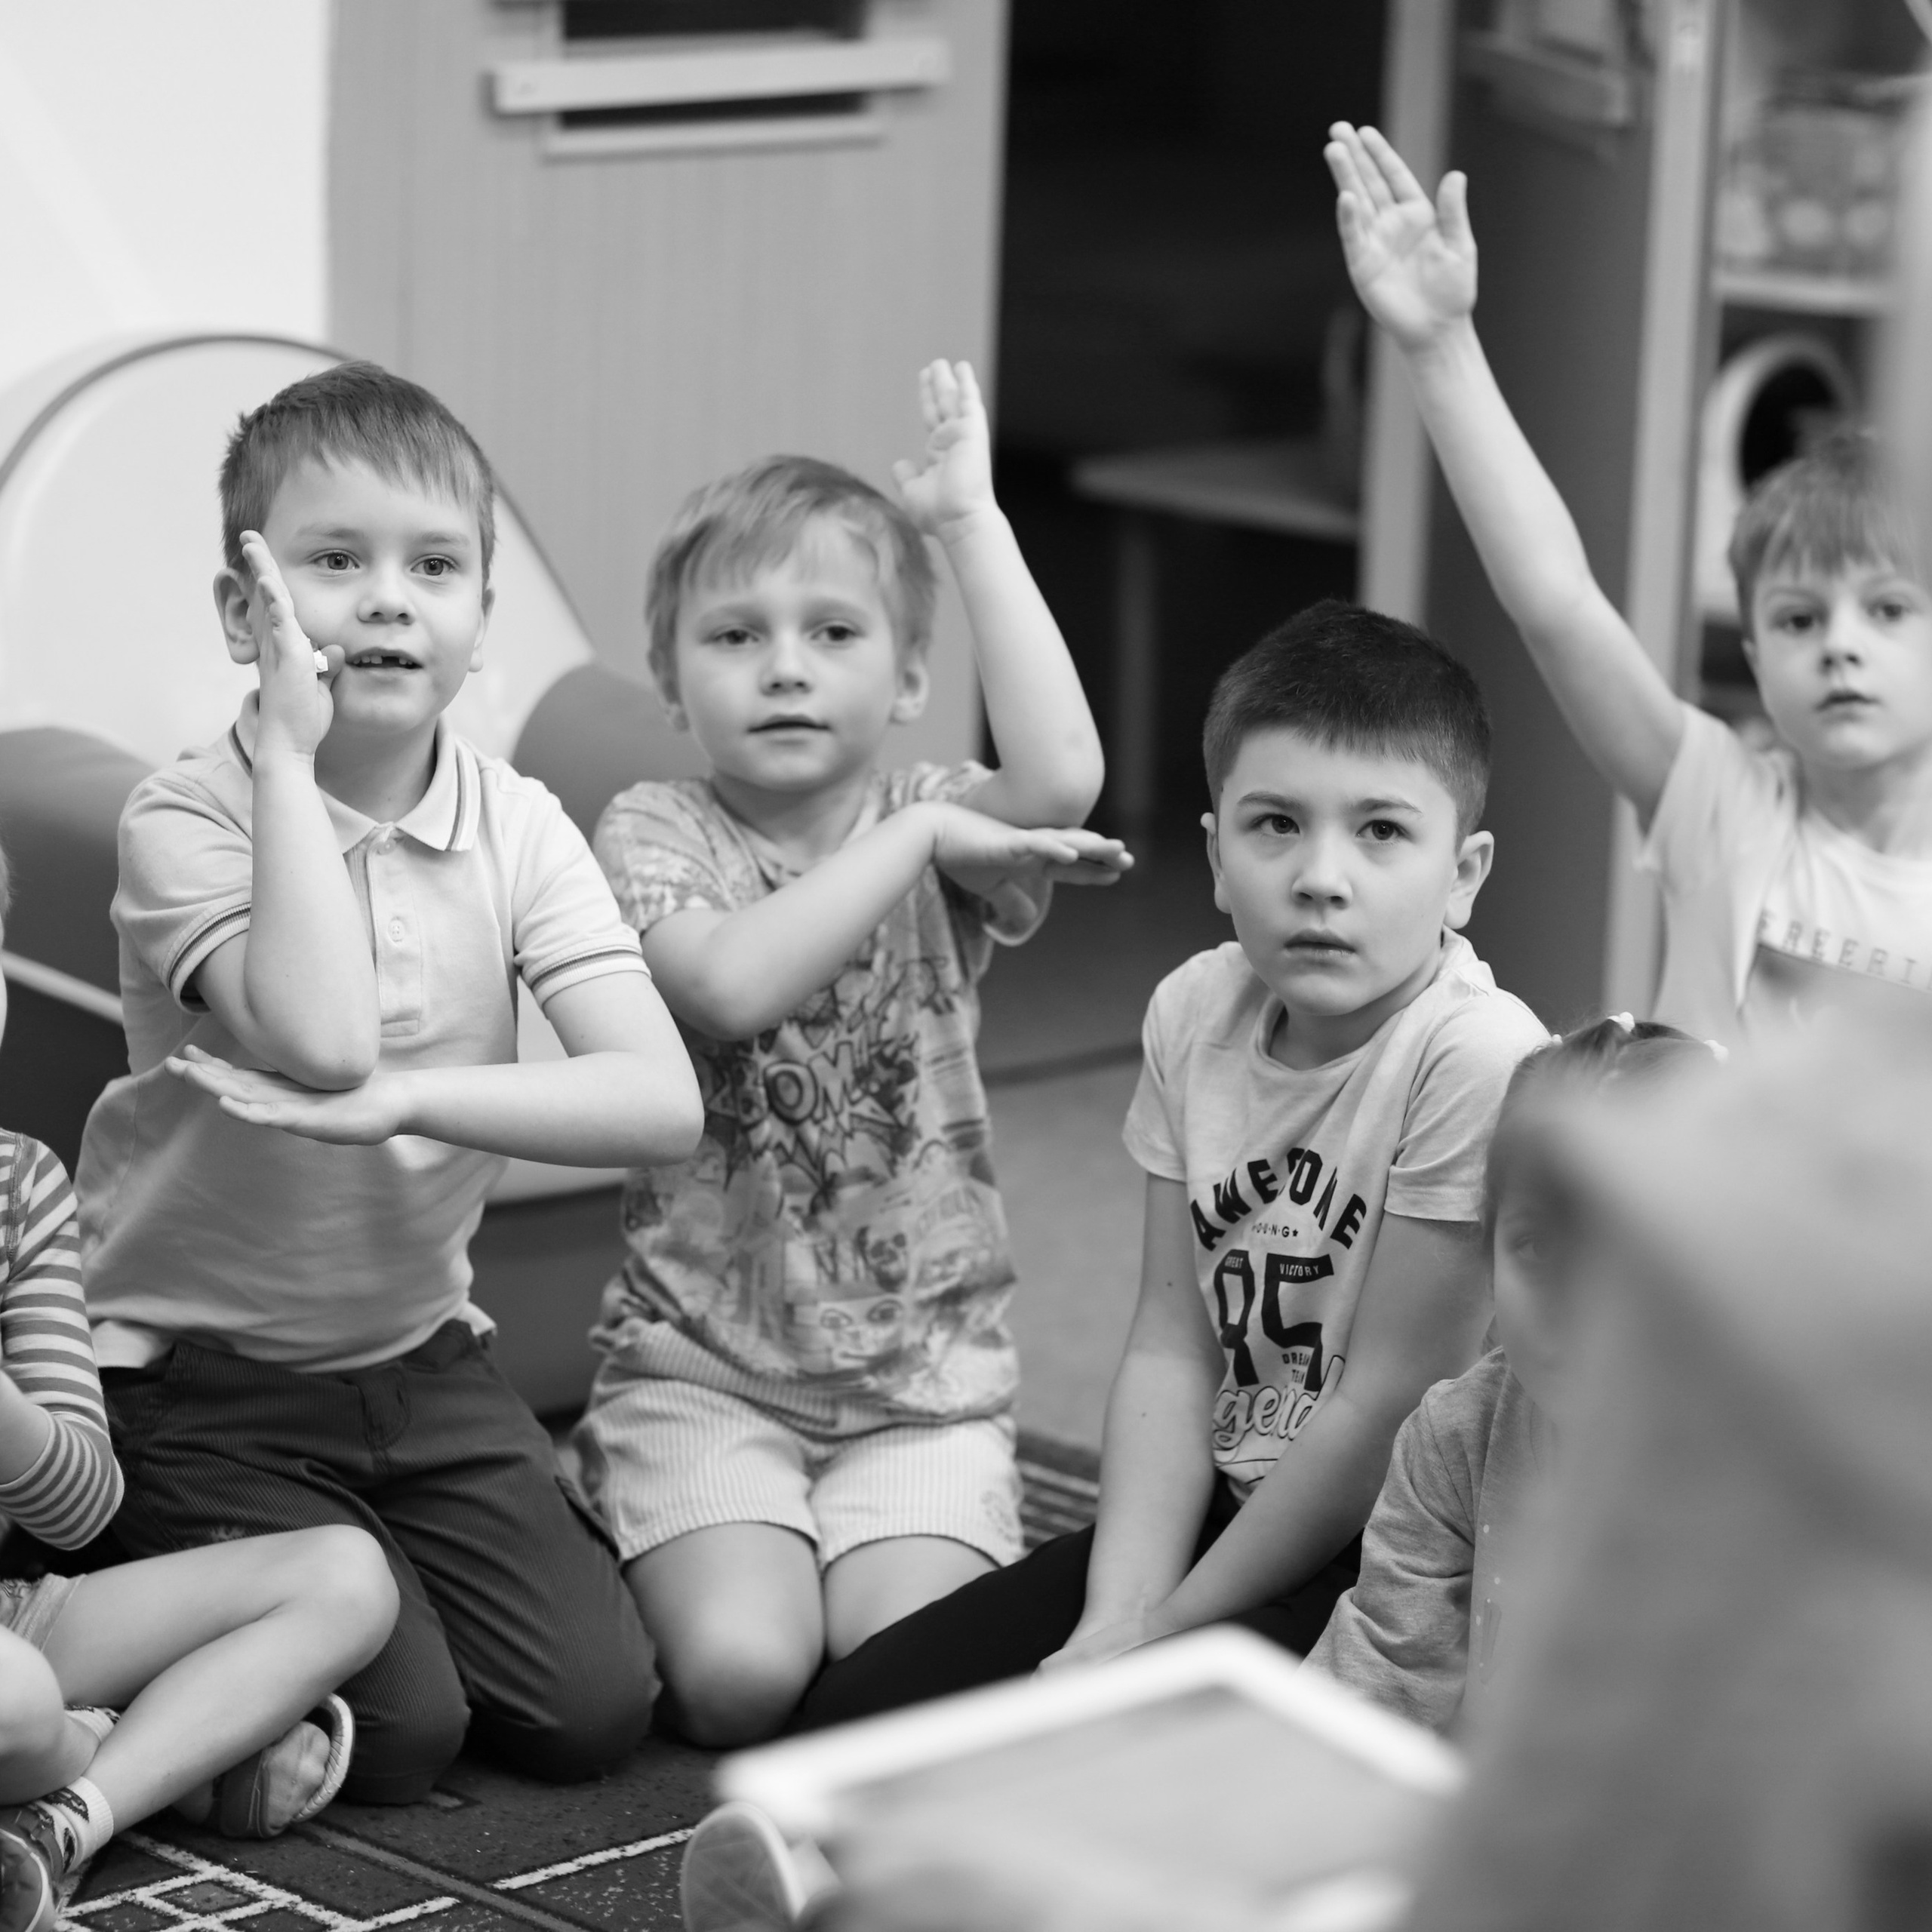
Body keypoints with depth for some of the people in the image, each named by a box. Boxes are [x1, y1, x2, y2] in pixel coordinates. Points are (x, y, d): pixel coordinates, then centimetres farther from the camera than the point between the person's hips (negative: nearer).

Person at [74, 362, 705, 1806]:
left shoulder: (515, 828, -4)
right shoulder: (186, 817, -15)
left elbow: (662, 1104, -17)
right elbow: (323, 1039, -34)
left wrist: (405, 1102, -30)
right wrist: (290, 752, -28)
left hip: (421, 1359, 4)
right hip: (199, 1376, -4)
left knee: (595, 1707, -7)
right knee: (398, 1731, -16)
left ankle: (373, 1568, 21)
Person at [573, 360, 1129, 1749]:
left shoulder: (940, 826, 3)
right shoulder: (656, 834, -3)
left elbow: (1063, 777, -22)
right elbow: (730, 982, -25)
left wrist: (974, 522, -17)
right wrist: (916, 838, -19)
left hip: (924, 1378, 2)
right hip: (704, 1363, -1)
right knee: (741, 1678, -21)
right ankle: (645, 1534, 13)